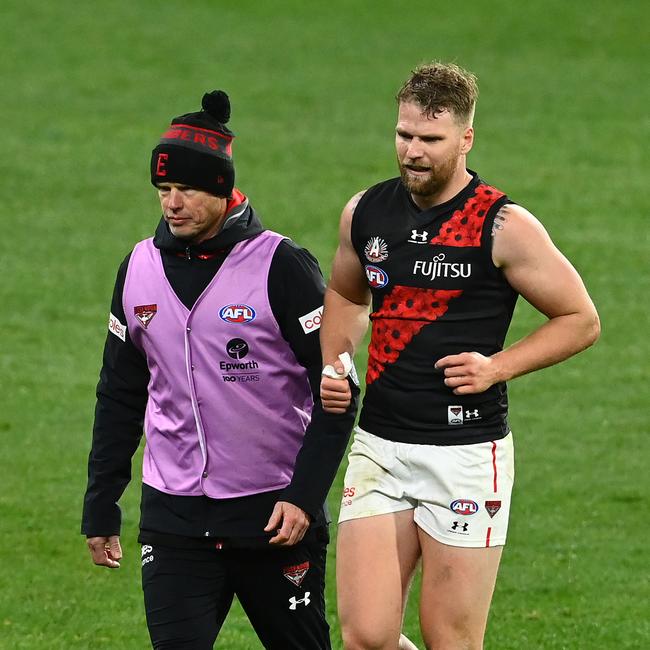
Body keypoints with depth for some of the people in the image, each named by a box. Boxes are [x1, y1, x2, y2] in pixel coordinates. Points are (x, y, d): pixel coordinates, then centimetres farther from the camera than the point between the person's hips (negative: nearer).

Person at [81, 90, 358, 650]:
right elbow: (120, 398, 16)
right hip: (172, 515, 3)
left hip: (275, 514, -3)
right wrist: (100, 511, 15)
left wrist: (305, 497, -16)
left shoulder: (282, 267, -10)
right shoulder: (140, 269, 6)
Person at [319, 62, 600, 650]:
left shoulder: (505, 227, -8)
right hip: (379, 447, 4)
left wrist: (497, 367, -12)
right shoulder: (365, 213, 6)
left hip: (467, 453, -4)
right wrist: (333, 364, 8)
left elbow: (580, 320, 0)